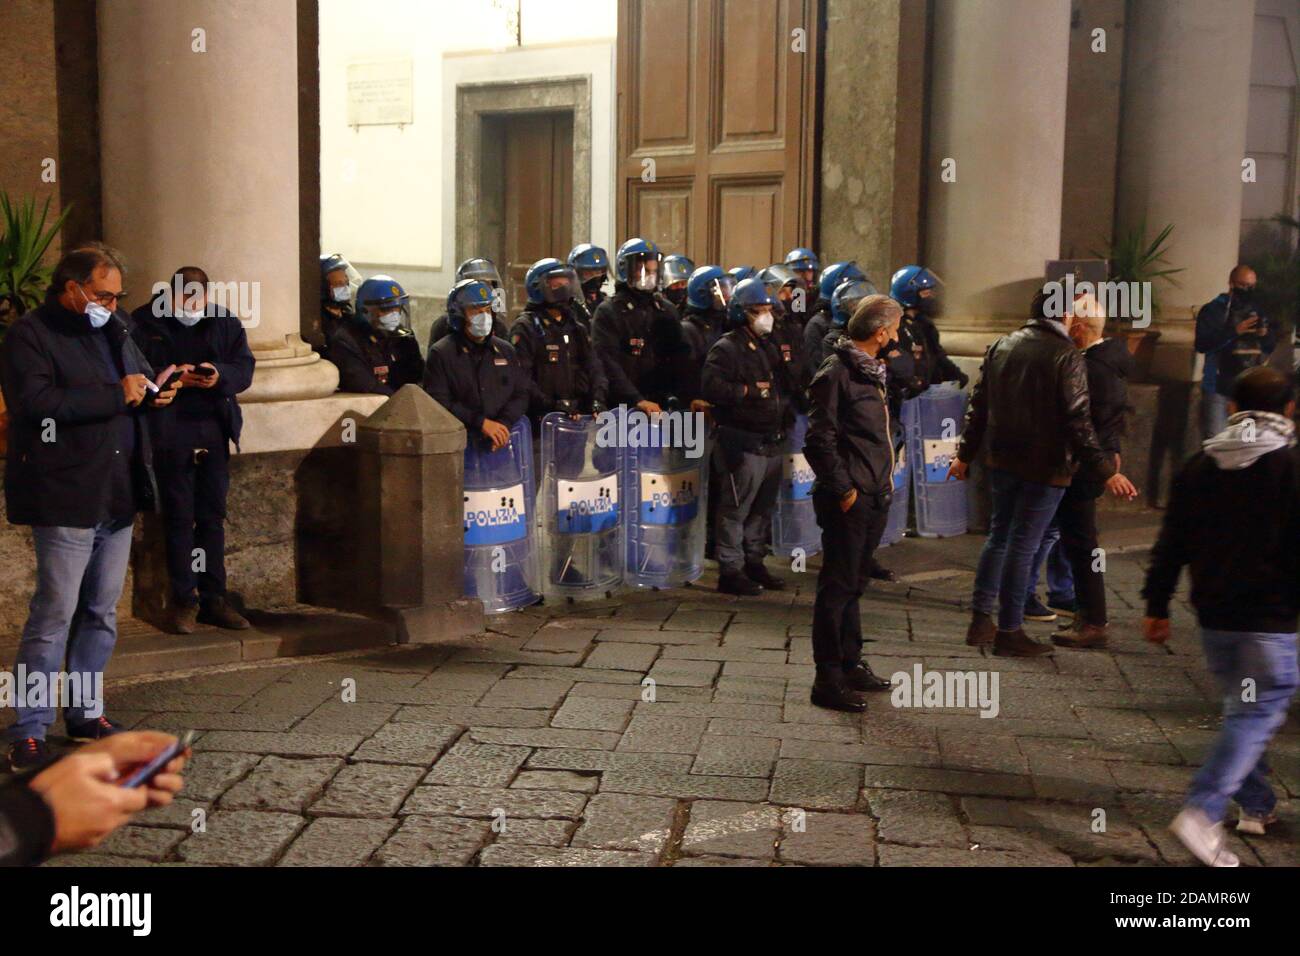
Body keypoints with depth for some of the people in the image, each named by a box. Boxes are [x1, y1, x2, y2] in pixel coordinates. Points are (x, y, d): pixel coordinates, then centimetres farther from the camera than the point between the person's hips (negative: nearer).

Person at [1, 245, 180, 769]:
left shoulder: (114, 331, 16)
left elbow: (141, 378, 30)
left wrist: (155, 392, 6)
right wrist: (116, 395, -20)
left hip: (118, 498, 8)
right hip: (64, 500, -8)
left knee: (101, 613, 14)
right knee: (54, 615, -6)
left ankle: (85, 713, 26)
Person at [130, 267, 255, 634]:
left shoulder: (225, 322, 8)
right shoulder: (145, 322, -1)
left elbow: (244, 367, 2)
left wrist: (220, 375, -19)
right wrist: (173, 377, -22)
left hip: (213, 430, 3)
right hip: (170, 434, -3)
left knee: (213, 517, 9)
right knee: (178, 517, -1)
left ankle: (213, 598, 17)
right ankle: (183, 601, 7)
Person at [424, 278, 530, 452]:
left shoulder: (505, 351, 17)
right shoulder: (441, 353, 2)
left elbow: (521, 393, 12)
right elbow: (438, 402, -7)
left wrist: (504, 423, -8)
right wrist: (481, 422, -14)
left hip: (502, 444, 4)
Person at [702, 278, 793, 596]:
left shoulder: (770, 348, 19)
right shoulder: (726, 349, -9)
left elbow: (784, 386, 34)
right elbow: (712, 387, -23)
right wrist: (750, 391, -19)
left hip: (772, 443, 9)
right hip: (743, 443, -9)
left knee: (762, 508, 16)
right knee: (735, 509, -3)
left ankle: (753, 562, 28)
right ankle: (730, 570, 3)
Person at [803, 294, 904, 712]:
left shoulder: (871, 371, 16)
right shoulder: (836, 372, -14)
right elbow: (820, 439, -18)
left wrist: (883, 482, 13)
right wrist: (842, 489, -17)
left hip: (874, 496, 9)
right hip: (849, 500, -9)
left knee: (853, 583, 17)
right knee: (838, 585, -4)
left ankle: (851, 665, 27)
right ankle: (828, 680, 2)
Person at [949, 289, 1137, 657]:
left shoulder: (1000, 347, 6)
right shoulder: (1066, 356, -13)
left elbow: (979, 406, 10)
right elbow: (1078, 421, -18)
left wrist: (965, 453, 18)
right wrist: (1106, 471, -17)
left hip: (1001, 460, 6)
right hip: (1044, 465, -6)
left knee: (999, 535, 18)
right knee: (1023, 545, 0)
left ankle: (981, 620, 19)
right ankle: (1009, 631, 7)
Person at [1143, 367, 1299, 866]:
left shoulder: (1198, 467, 6)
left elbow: (1170, 545, 7)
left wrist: (1156, 606, 13)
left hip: (1213, 615, 5)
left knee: (1242, 709, 20)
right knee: (1257, 714, -2)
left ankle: (1256, 806, 28)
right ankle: (1203, 812, -14)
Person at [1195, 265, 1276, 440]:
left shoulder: (1260, 311, 12)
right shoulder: (1213, 310, -2)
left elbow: (1273, 346, 16)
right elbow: (1202, 344, -14)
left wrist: (1266, 334, -6)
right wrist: (1234, 331, -21)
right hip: (1219, 388, -4)